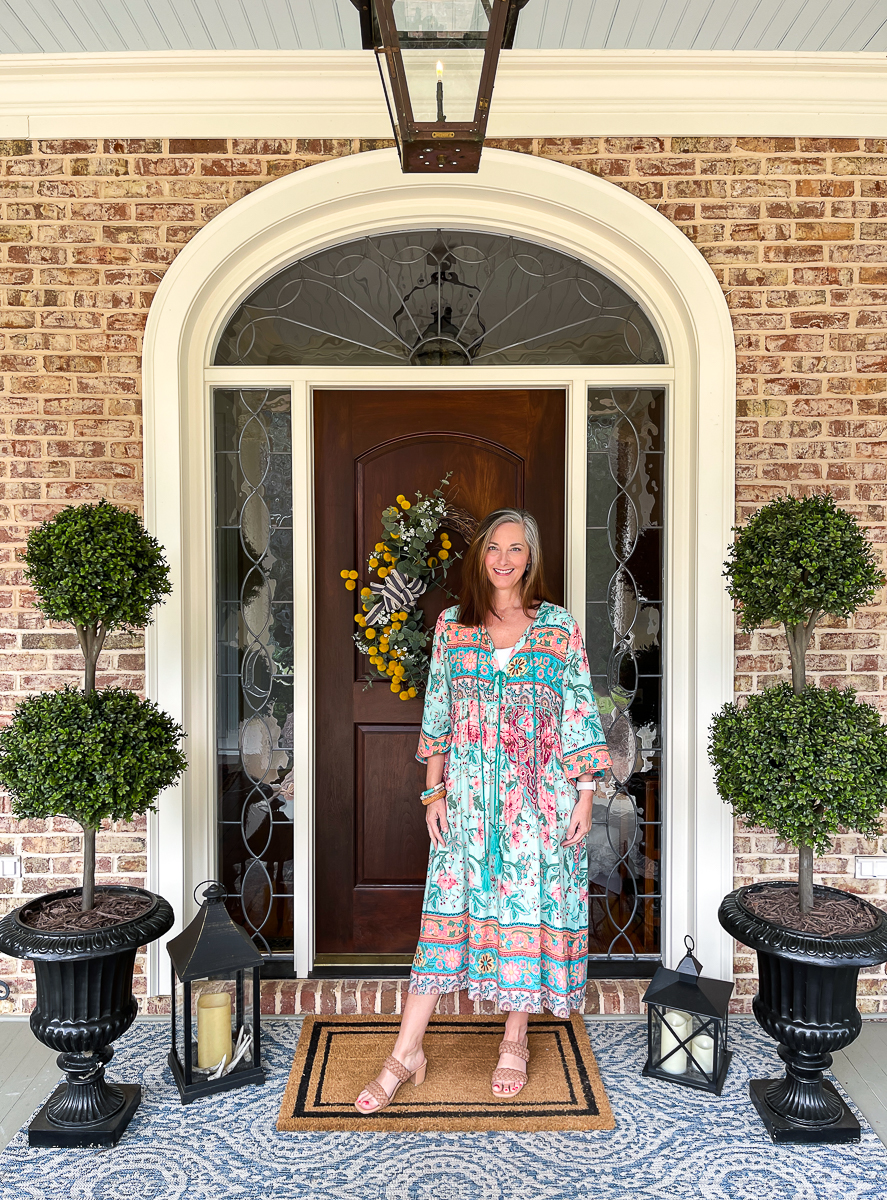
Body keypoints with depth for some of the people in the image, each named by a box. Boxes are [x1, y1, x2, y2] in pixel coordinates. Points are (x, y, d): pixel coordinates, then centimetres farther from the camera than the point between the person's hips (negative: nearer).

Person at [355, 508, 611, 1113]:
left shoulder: (560, 627, 0)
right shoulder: (452, 625, 4)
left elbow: (580, 715, 0)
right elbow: (437, 714, 6)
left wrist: (586, 793, -3)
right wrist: (434, 791, 2)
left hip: (541, 800, -1)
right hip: (468, 799, 1)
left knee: (532, 904, 7)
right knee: (450, 906, 3)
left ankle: (515, 1041, 28)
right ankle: (406, 1054, 12)